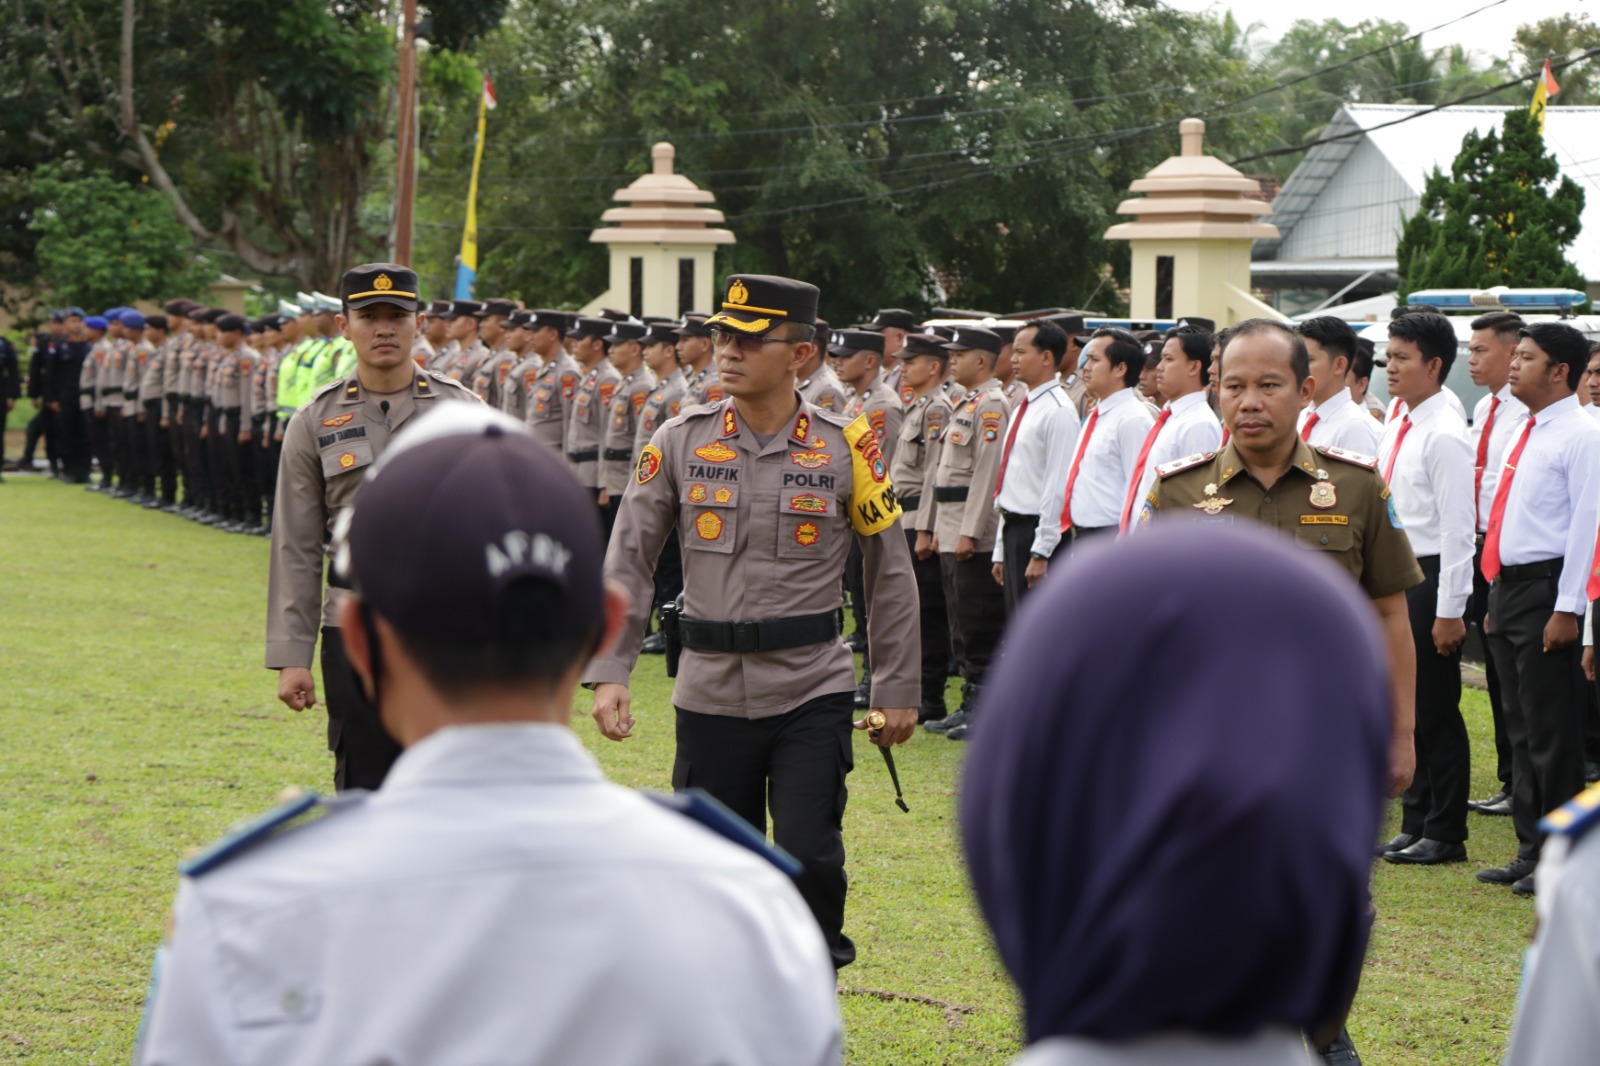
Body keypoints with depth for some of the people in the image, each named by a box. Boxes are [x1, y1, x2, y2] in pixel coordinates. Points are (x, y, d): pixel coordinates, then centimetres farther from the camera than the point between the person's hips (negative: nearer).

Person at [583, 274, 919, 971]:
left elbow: (891, 576, 4)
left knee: (808, 857, -12)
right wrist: (608, 673, -7)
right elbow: (627, 562, 2)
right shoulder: (681, 442, 0)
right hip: (710, 696, 2)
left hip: (812, 695, -2)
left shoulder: (845, 449, -3)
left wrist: (898, 691, 5)